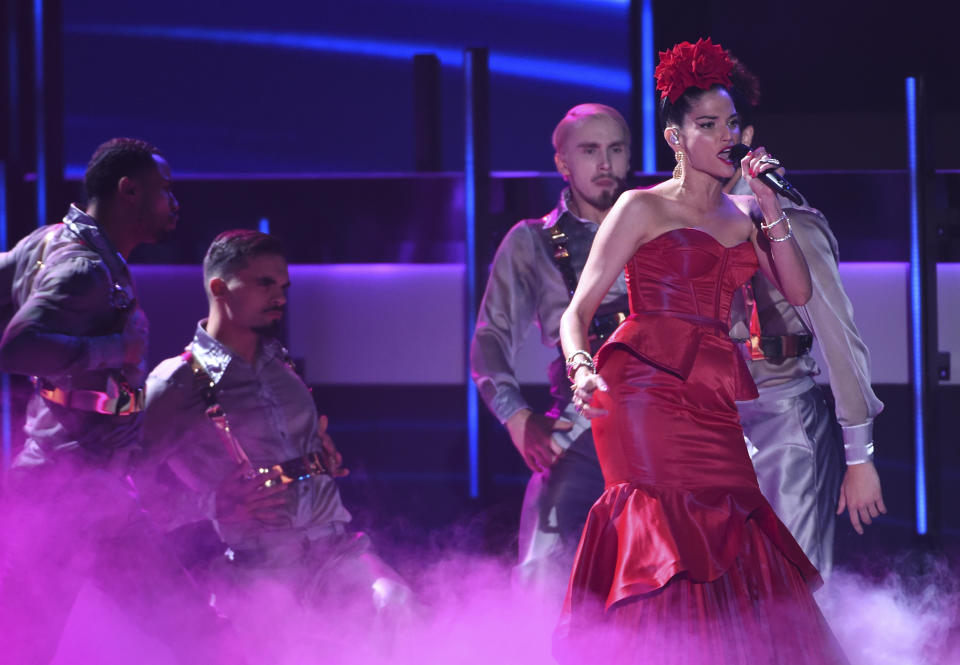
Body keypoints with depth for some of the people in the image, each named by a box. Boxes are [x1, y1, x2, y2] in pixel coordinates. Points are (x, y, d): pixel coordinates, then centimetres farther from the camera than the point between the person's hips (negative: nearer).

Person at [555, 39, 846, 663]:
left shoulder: (743, 214, 20)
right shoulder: (643, 208, 2)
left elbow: (798, 291, 11)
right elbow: (577, 312, -2)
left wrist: (771, 209, 3)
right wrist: (582, 370, -22)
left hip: (710, 402, 6)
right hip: (646, 392, -6)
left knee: (732, 551, -3)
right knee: (667, 536, -18)